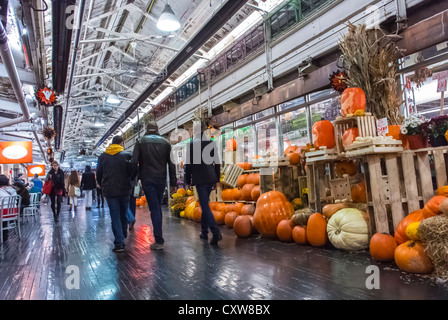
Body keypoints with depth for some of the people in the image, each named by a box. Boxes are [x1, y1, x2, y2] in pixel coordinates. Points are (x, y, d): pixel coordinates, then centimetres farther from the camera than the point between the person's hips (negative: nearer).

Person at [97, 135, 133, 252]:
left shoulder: (102, 156, 7)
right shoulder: (127, 155, -3)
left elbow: (98, 174, 11)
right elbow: (132, 172, -5)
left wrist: (103, 187, 22)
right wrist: (129, 185, 11)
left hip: (109, 191, 1)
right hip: (124, 190, -1)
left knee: (115, 217, 3)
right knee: (123, 215, 14)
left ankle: (119, 243, -3)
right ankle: (123, 238, 22)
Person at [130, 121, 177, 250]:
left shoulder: (140, 141, 2)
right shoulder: (165, 142, 7)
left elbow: (134, 162, -7)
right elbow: (171, 164, 3)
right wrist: (173, 183, 5)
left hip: (147, 179, -2)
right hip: (161, 179, 2)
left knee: (154, 208, -2)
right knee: (158, 207, 15)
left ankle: (159, 241, -3)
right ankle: (158, 238, 22)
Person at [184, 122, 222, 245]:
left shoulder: (192, 144, -4)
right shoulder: (212, 143, 9)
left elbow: (189, 164, -5)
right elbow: (217, 162, 10)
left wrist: (188, 181, 3)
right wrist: (216, 179, 17)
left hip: (199, 179, -5)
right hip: (210, 178, 6)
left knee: (205, 206, -5)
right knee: (205, 204, 17)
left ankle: (216, 233, -16)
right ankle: (204, 232, 25)